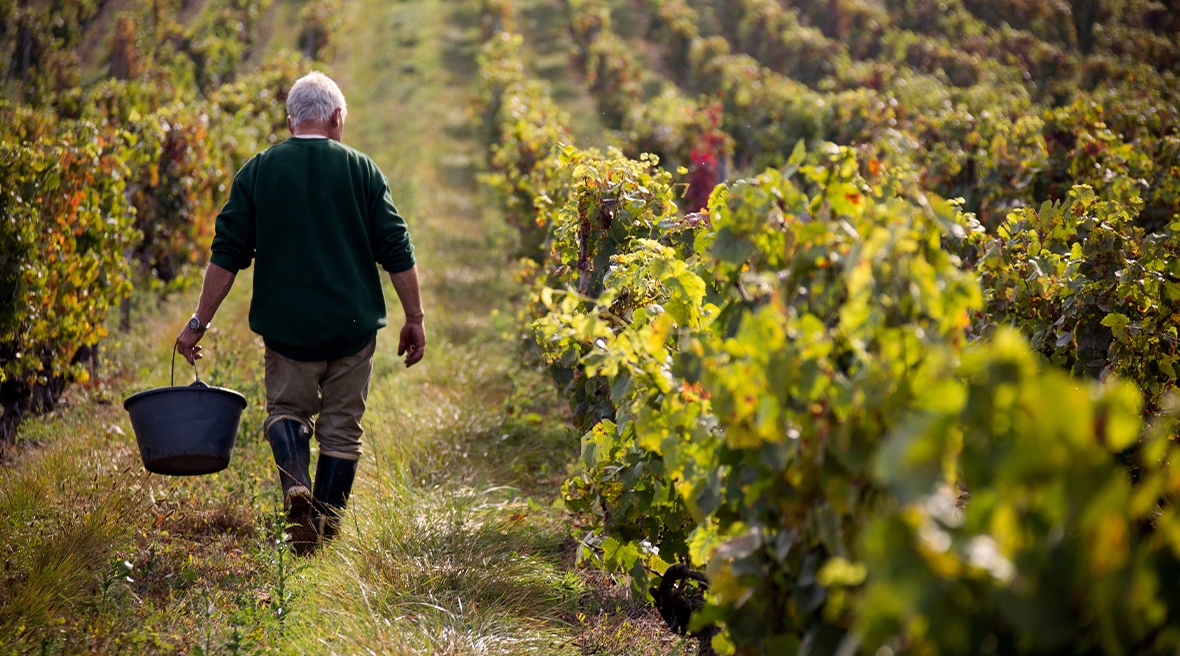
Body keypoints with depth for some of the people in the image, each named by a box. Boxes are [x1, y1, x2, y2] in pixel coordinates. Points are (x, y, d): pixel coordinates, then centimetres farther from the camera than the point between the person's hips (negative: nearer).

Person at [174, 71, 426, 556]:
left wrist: (199, 322, 4)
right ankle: (327, 526, 10)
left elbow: (227, 253, -1)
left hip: (287, 325, 0)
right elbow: (396, 251, 0)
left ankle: (295, 484, -12)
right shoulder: (361, 169, 2)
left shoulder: (258, 171, 1)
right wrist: (414, 319, 7)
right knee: (341, 424, 11)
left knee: (286, 409, 16)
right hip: (353, 325, 0)